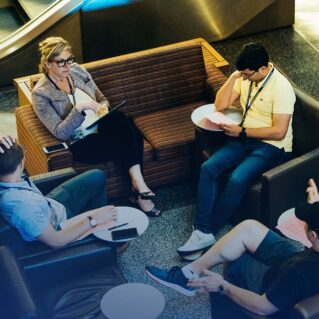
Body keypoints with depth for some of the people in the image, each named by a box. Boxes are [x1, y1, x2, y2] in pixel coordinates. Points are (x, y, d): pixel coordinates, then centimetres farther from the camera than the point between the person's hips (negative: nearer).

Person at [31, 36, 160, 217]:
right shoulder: (41, 94, -10)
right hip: (81, 142, -5)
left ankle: (138, 187, -28)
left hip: (102, 127, 5)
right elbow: (60, 133, -15)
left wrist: (103, 107, -7)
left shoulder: (77, 70, 7)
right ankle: (140, 189, -21)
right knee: (126, 144, -29)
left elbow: (102, 98, 17)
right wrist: (79, 108, -28)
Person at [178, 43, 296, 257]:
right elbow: (220, 105, 6)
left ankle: (207, 231, -15)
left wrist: (242, 132, -19)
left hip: (272, 146, -7)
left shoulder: (281, 88, -19)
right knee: (208, 168, -18)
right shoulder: (245, 77, 4)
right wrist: (233, 77, -6)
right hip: (244, 138, 7)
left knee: (237, 180, -30)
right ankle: (202, 231, -21)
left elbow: (279, 132, -22)